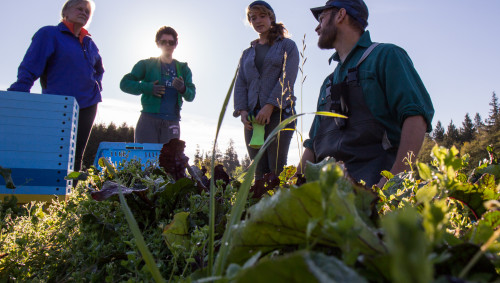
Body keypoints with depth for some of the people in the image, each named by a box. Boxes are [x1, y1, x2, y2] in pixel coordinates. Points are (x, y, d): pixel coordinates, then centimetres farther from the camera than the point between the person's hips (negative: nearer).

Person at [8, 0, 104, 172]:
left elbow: (99, 70, 34)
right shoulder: (49, 34, 0)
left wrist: (97, 87, 16)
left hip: (87, 106, 6)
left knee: (76, 157, 5)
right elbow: (29, 69, -8)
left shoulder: (89, 43, 17)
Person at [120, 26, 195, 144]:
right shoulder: (146, 64, 12)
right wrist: (147, 88, -11)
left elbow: (191, 96, 7)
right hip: (148, 120, -1)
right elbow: (125, 83, 4)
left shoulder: (183, 69, 17)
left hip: (171, 123, 2)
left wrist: (183, 89, -17)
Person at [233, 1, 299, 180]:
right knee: (259, 172, 1)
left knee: (277, 170, -11)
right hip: (252, 117, 4)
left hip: (278, 113, -4)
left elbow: (287, 79, -4)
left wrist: (270, 106, -15)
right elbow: (240, 84, 12)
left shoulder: (287, 46, 10)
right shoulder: (247, 54, 23)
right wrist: (242, 110, -5)